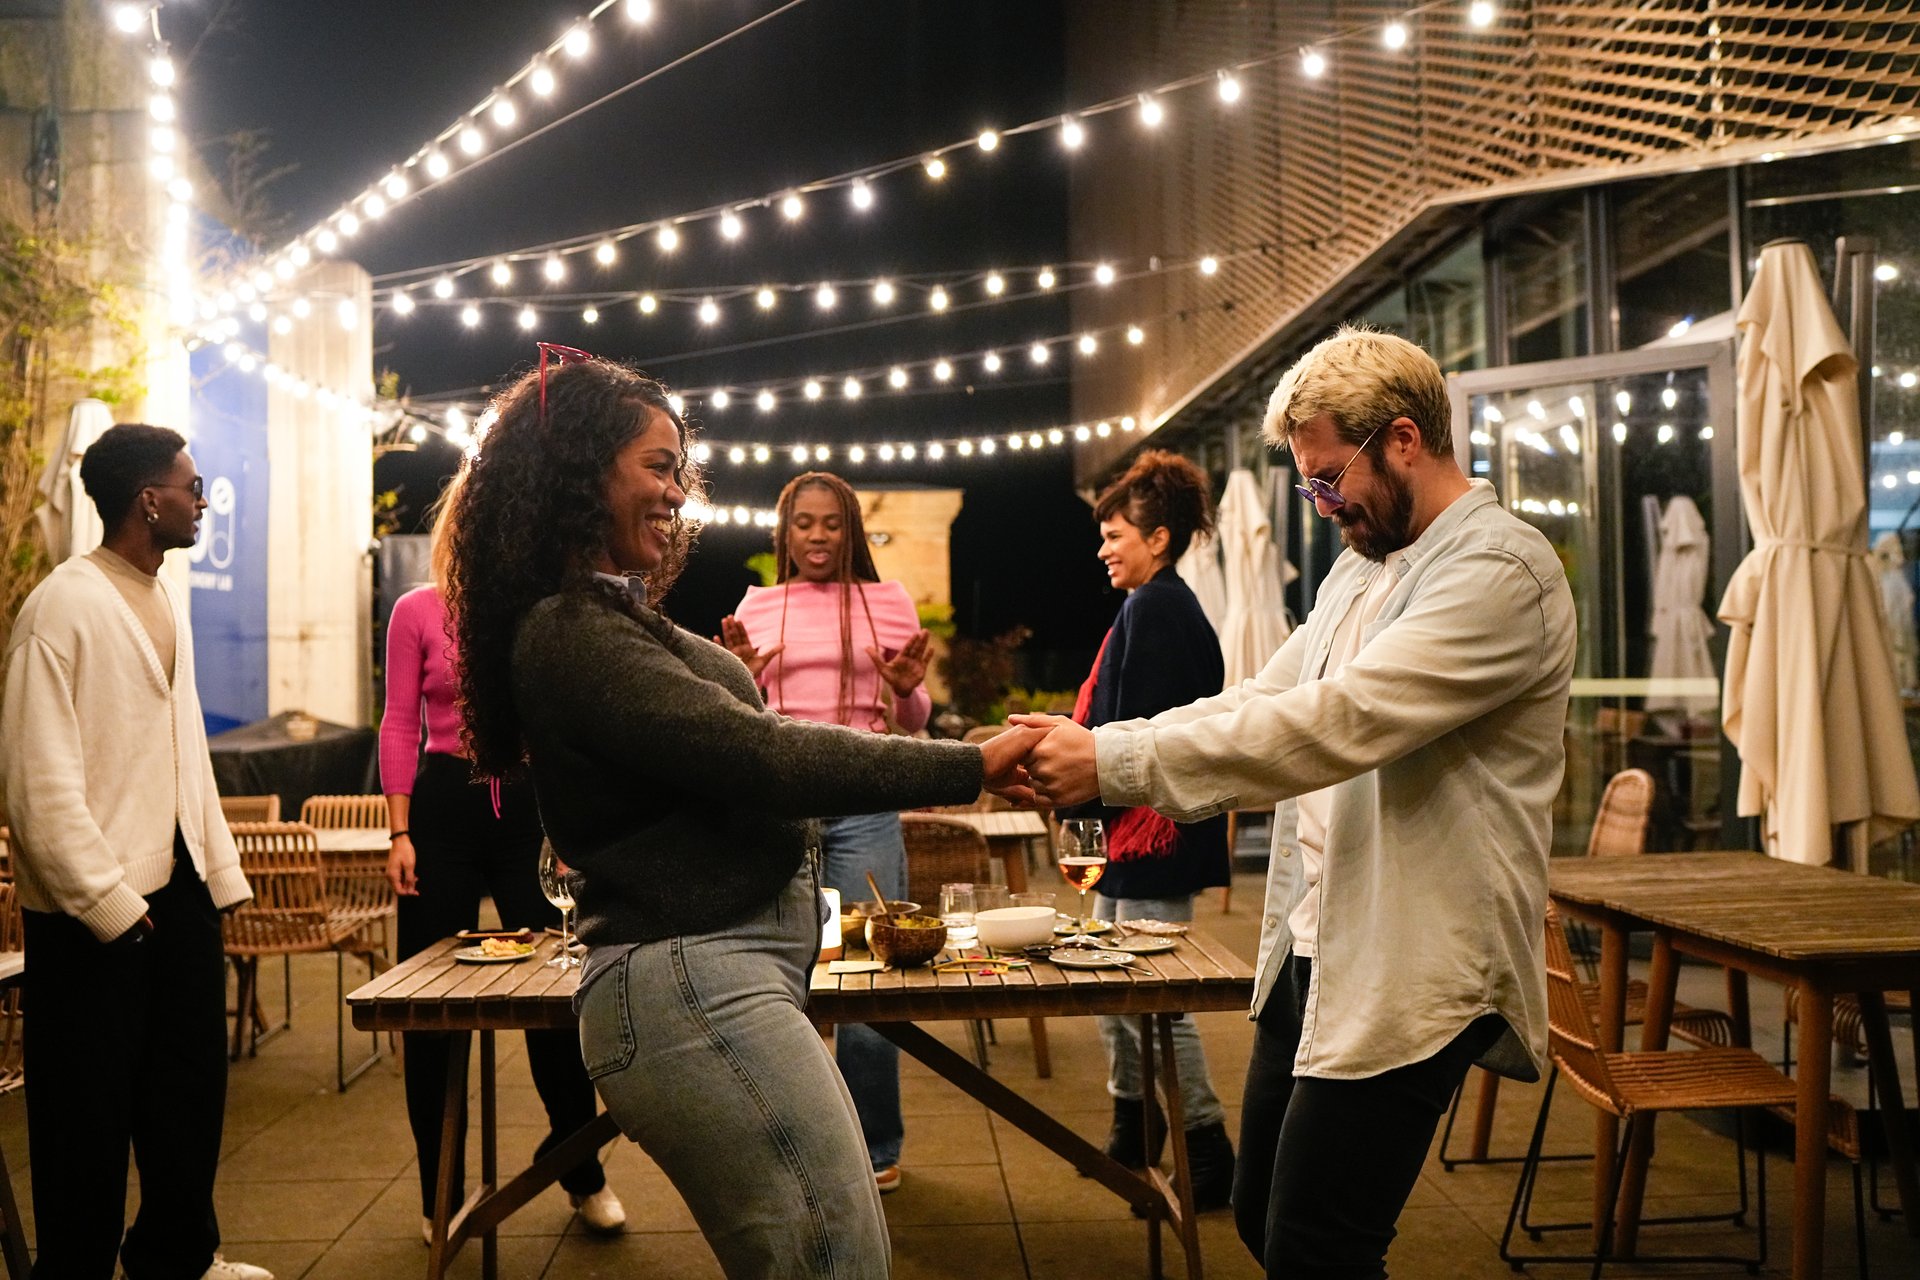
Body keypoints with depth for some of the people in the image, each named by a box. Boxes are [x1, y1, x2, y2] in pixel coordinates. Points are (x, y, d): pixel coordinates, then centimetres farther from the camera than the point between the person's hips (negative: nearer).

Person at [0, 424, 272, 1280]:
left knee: (189, 1085, 18)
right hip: (95, 908, -8)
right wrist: (106, 902, -17)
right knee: (90, 1109, 7)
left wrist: (219, 871, 8)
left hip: (180, 886, 8)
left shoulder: (166, 601, 10)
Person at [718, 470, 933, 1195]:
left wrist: (908, 690, -9)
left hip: (864, 803, -1)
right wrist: (737, 678, -7)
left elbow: (914, 723, 12)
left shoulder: (889, 602, 8)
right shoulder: (756, 608, 10)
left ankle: (876, 1147, 18)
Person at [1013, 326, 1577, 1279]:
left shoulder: (1500, 571, -16)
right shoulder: (1361, 568, 13)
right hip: (1310, 951, 9)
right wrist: (1090, 749, -6)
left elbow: (1338, 723, -26)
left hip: (1408, 977, -9)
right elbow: (1260, 702, 8)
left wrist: (1115, 762, -26)